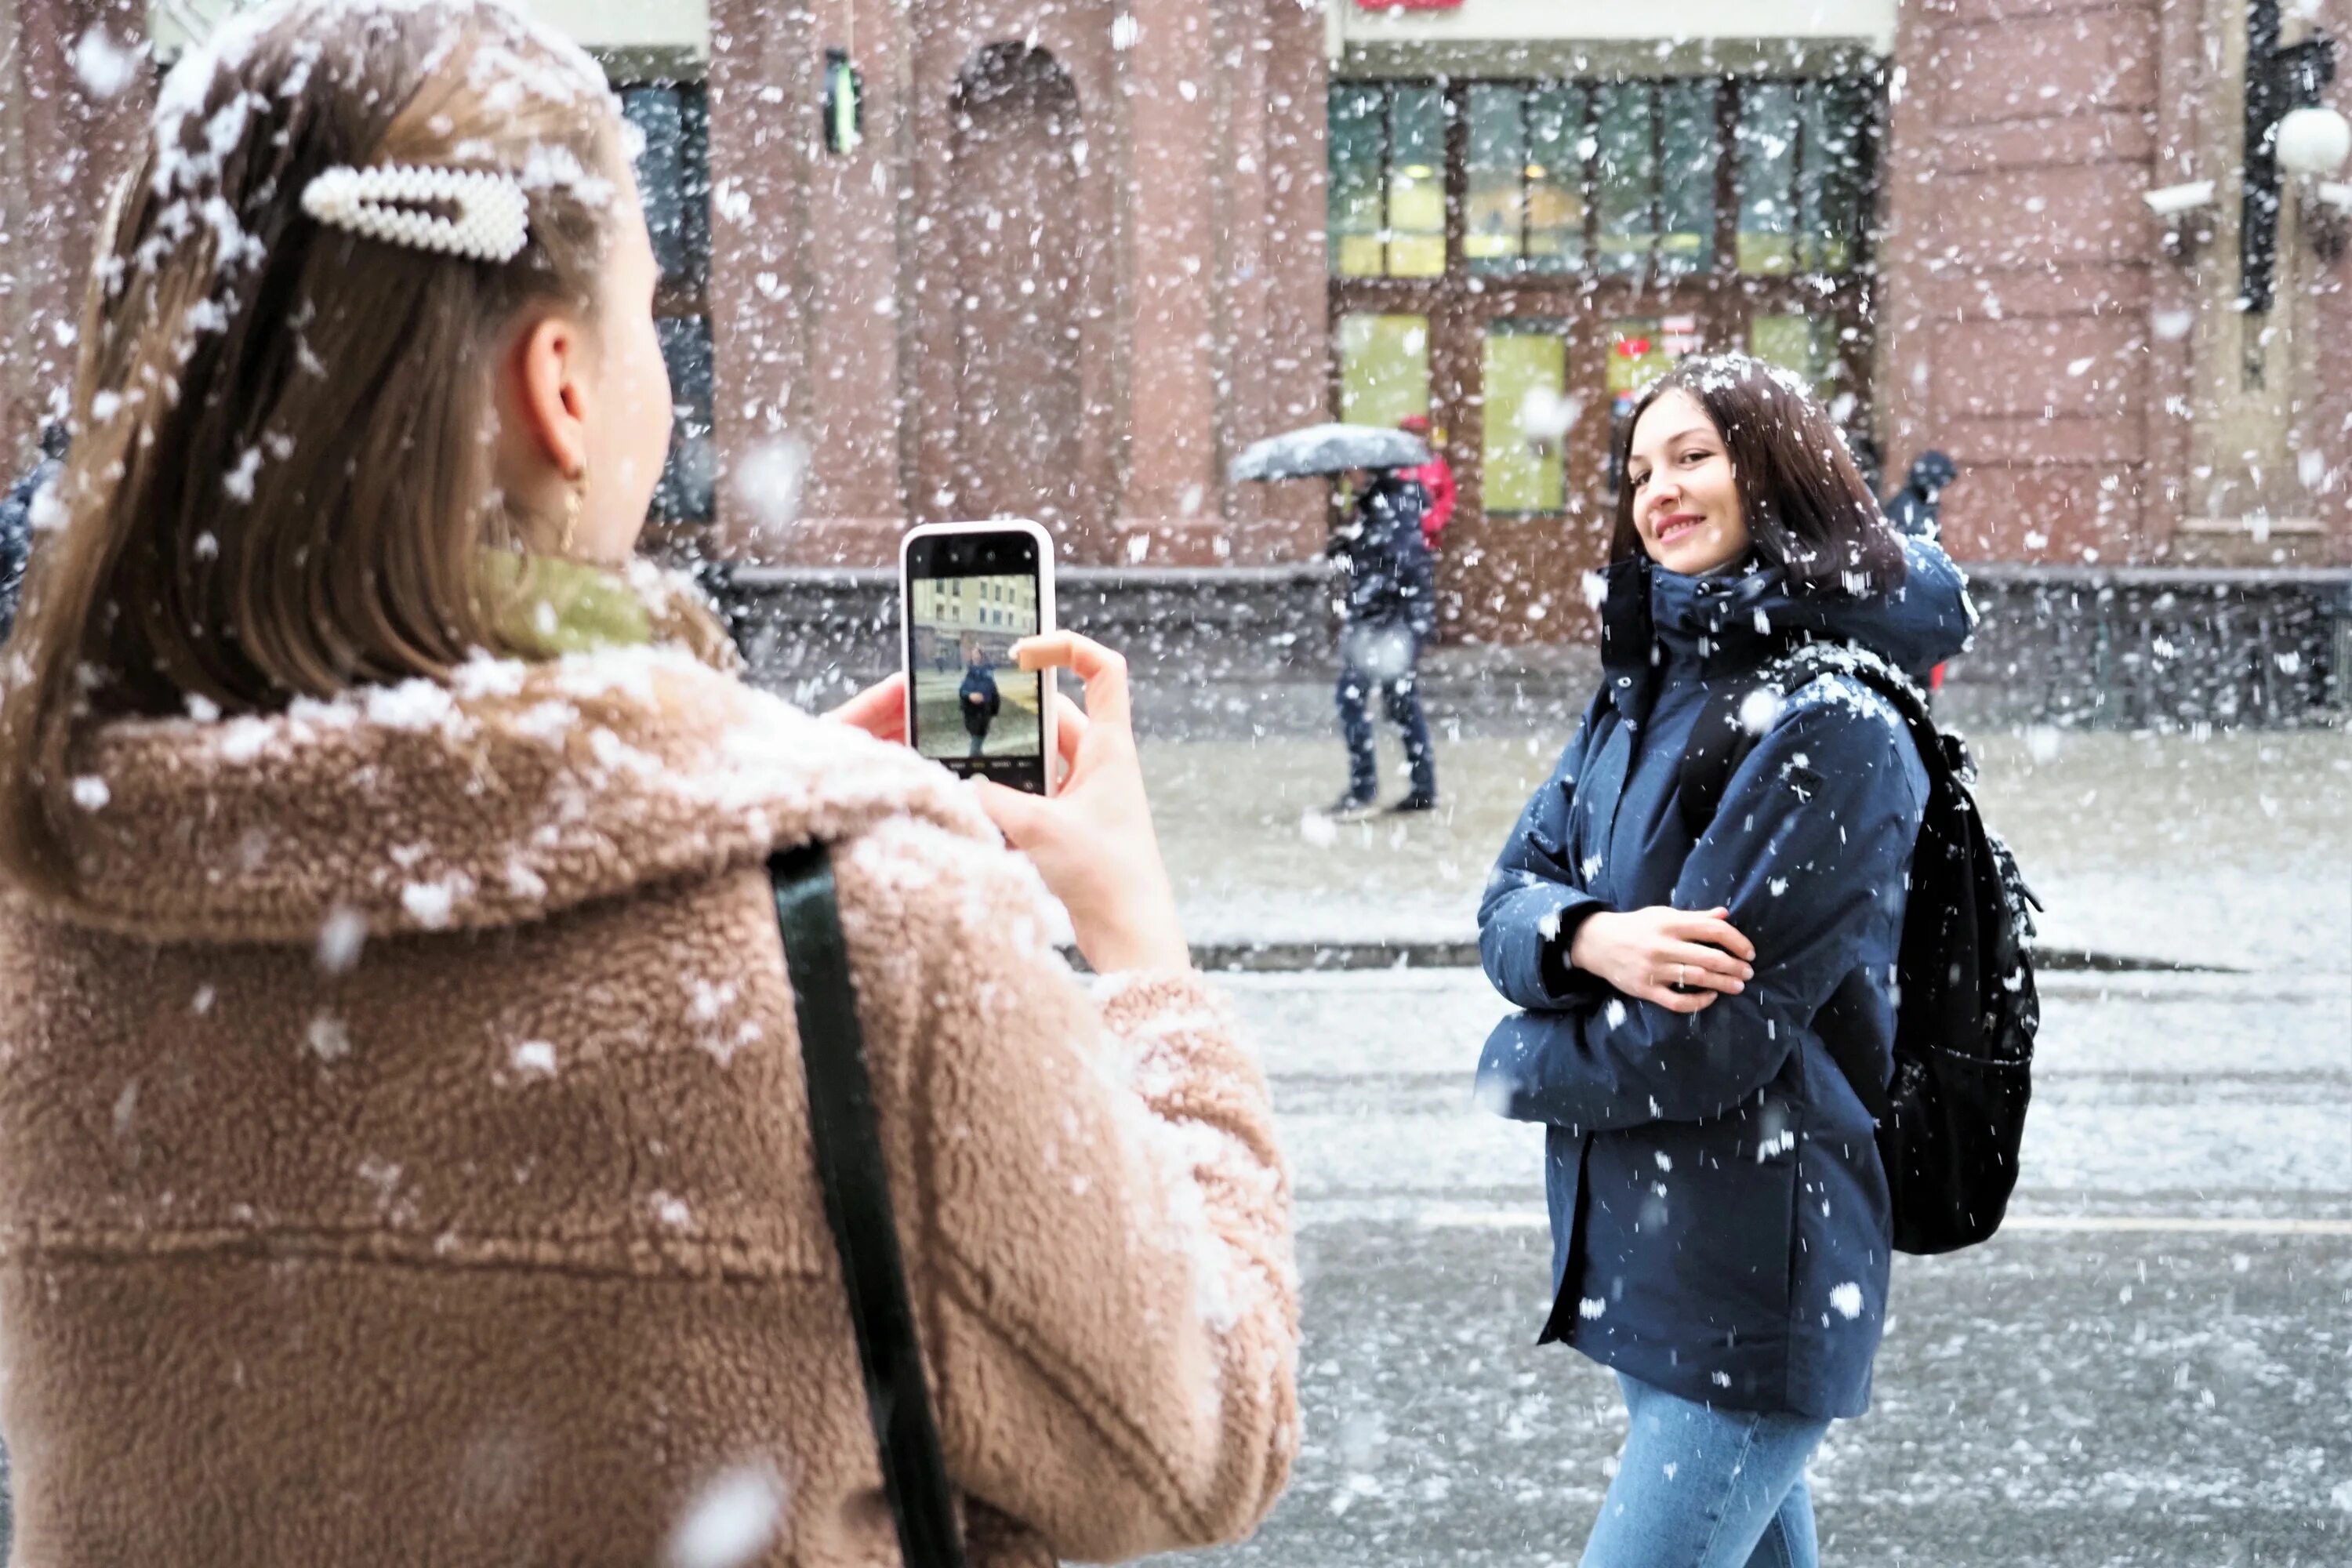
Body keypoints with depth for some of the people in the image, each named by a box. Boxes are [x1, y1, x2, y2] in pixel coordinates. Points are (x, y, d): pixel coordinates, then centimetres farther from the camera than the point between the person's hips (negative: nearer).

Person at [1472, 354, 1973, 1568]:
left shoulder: (1832, 720, -17)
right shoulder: (1641, 690, 8)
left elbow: (1709, 1037, -21)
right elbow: (1510, 901, 4)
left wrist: (1518, 1064, -4)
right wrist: (1594, 940, -19)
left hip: (1754, 1266, -8)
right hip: (1634, 1235, 8)